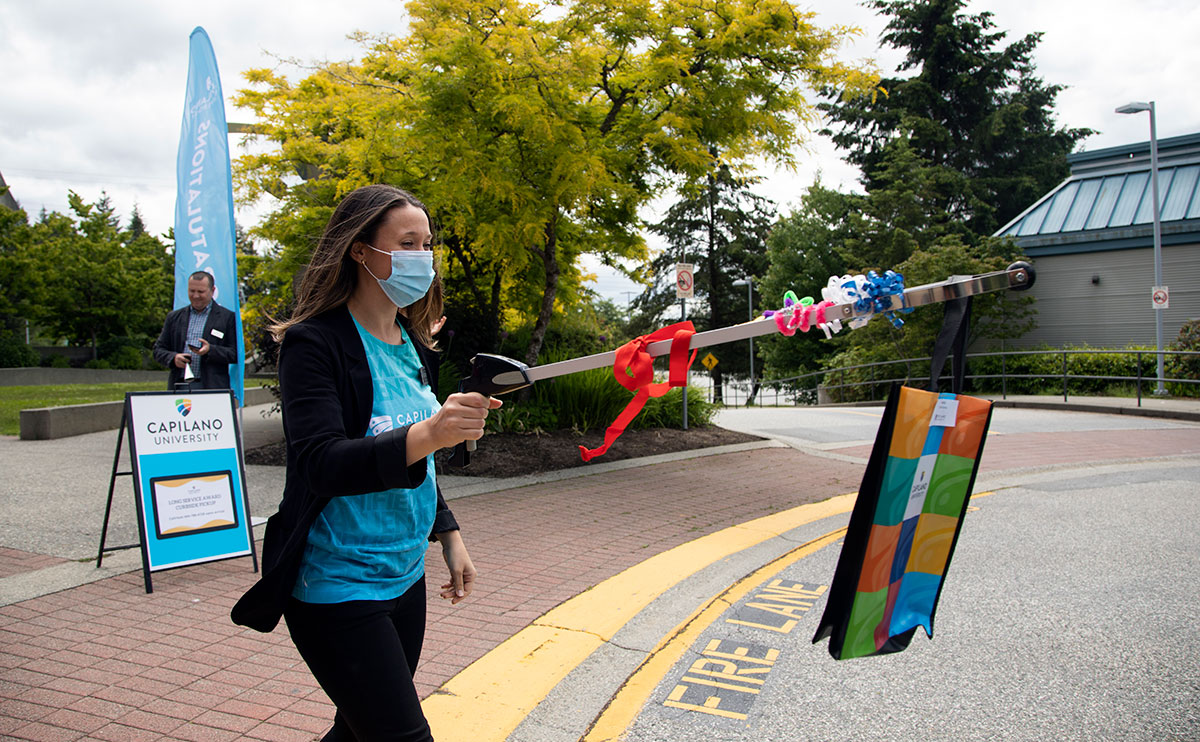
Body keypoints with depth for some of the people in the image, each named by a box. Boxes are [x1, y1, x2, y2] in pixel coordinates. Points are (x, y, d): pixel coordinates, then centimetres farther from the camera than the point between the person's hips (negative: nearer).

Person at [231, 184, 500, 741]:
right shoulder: (315, 343, -14)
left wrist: (448, 534, 14)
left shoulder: (413, 345, 8)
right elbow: (321, 464, -27)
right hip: (337, 586, -7)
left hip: (405, 578, 7)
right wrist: (427, 434, -41)